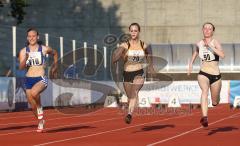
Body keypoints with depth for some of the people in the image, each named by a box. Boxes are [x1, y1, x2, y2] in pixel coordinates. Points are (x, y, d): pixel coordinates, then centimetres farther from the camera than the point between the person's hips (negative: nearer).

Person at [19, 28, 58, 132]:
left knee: (34, 93, -37)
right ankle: (41, 121, 35)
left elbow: (55, 53, 19)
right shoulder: (23, 51, 0)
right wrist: (25, 59, -25)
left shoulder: (44, 49, -2)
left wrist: (54, 67, 22)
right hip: (29, 80, 3)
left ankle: (40, 108, -9)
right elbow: (21, 67, -8)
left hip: (41, 79, -3)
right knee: (33, 106, 9)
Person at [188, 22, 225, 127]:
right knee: (205, 91, -31)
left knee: (215, 102, 13)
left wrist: (210, 46, -35)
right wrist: (191, 64, 16)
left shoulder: (215, 42, -12)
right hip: (203, 74, 1)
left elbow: (222, 55, -31)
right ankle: (205, 118, -45)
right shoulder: (199, 43, 1)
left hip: (215, 75, -1)